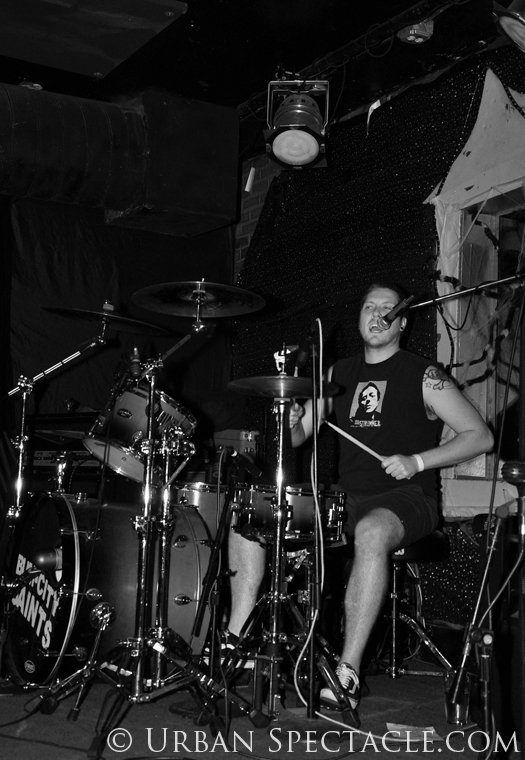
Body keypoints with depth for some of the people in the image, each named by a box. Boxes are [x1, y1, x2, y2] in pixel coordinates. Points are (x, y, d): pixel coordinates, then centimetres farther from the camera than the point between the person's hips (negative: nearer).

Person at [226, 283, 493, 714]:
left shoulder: (423, 376, -1)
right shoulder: (340, 374, 15)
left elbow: (481, 437, -4)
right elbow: (297, 437, 17)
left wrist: (417, 461, -16)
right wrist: (293, 422, -8)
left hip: (405, 498, -6)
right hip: (345, 497, 6)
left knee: (371, 532, -41)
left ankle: (347, 674, -37)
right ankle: (236, 641, -8)